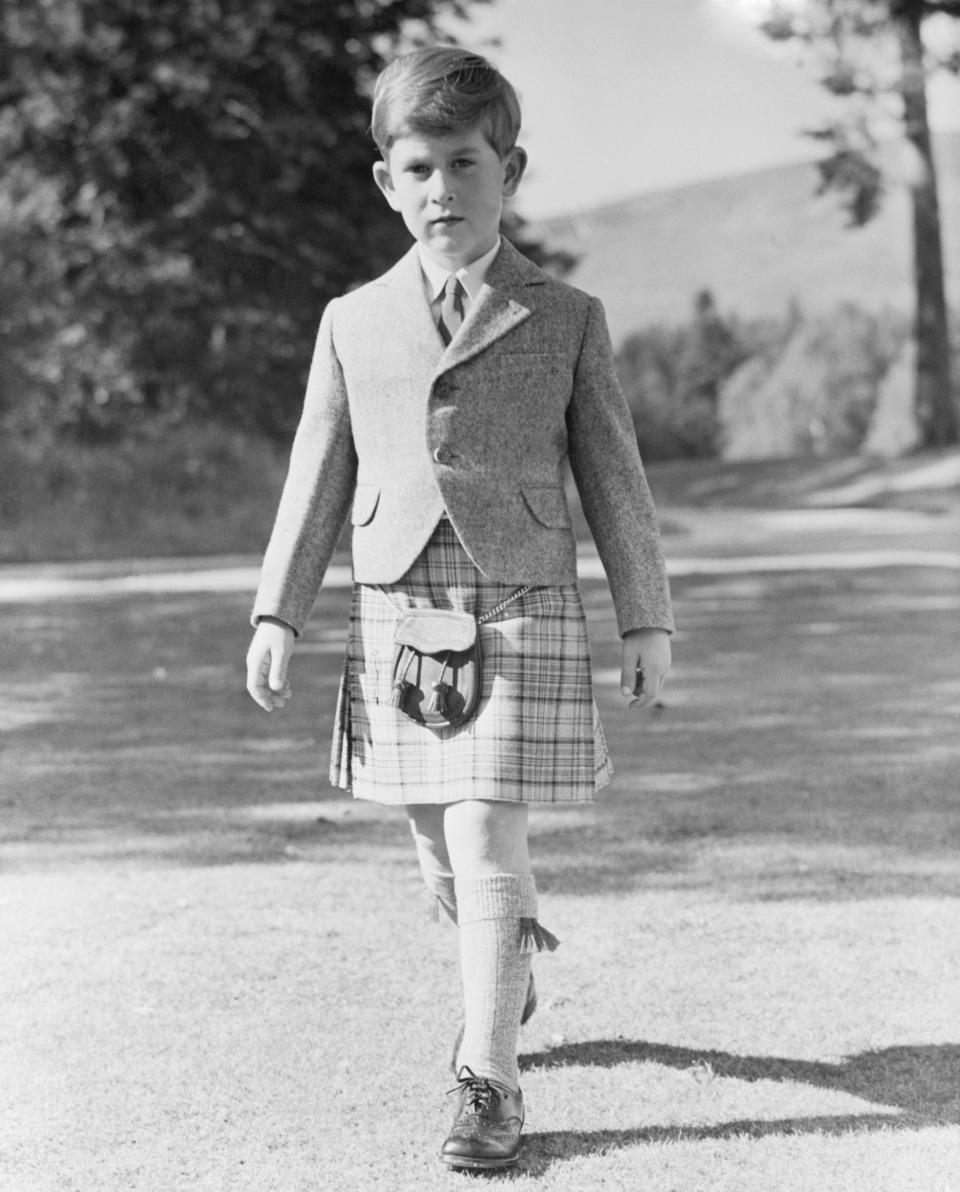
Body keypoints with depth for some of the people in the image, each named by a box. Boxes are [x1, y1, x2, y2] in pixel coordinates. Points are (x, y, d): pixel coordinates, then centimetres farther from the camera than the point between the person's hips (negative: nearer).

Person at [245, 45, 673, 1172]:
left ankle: (487, 1082, -2)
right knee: (440, 848, 14)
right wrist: (276, 615, 4)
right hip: (394, 614, 3)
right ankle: (509, 969, 44)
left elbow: (613, 476, 5)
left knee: (485, 844, -11)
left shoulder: (566, 320, 3)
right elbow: (316, 476, 10)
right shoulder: (353, 322, 9)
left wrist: (646, 620, 4)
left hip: (520, 613, -3)